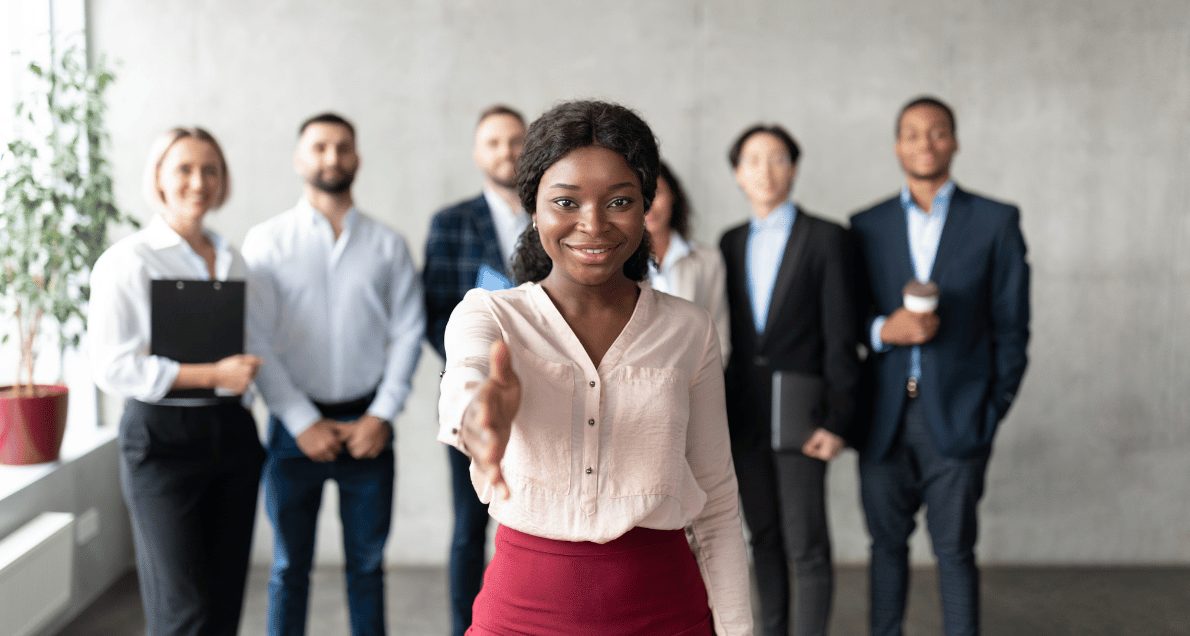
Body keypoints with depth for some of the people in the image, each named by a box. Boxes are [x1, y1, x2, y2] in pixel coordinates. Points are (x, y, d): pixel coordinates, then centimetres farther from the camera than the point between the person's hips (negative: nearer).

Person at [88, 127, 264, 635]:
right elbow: (112, 368, -14)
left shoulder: (232, 259, 11)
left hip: (232, 435, 6)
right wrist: (212, 375, -18)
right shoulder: (127, 261, -7)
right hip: (163, 439, -6)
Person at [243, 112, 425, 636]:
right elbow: (257, 341, -5)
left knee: (367, 563, 11)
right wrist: (303, 422, -10)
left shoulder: (387, 245, 5)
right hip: (297, 425, -1)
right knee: (290, 566, 9)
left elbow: (408, 332, 3)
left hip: (368, 425, 1)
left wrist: (382, 415, -7)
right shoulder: (266, 241, 0)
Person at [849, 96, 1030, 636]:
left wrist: (996, 406, -1)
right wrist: (884, 329, -13)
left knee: (955, 549, 1)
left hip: (955, 416, -2)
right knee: (887, 542, 9)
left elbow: (1011, 324, 3)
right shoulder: (867, 226, 9)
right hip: (884, 416, 2)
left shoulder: (995, 222, 4)